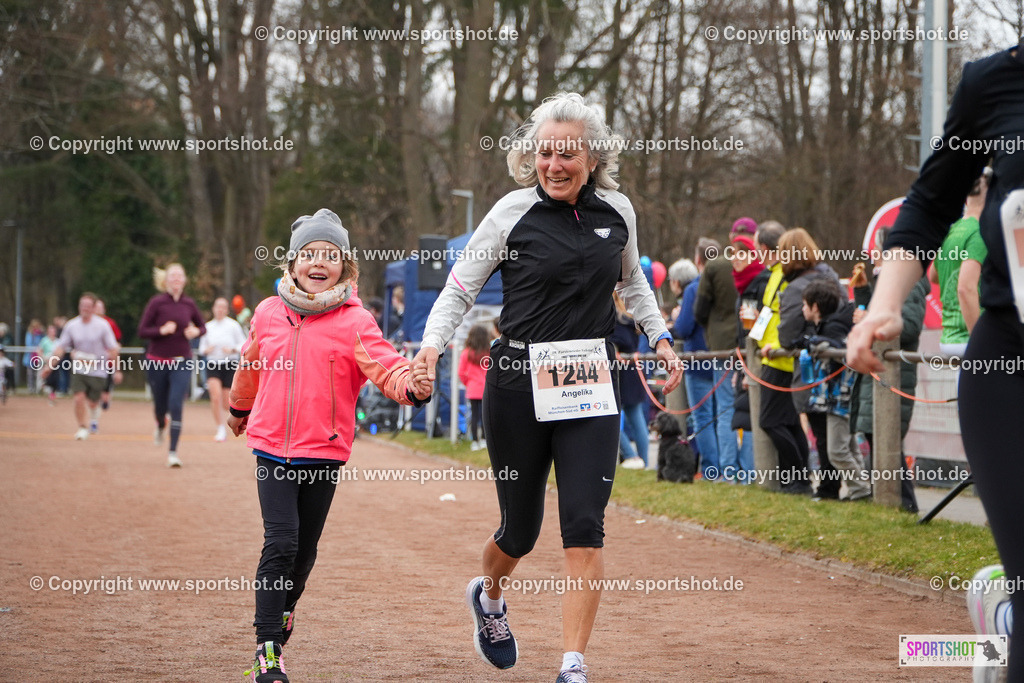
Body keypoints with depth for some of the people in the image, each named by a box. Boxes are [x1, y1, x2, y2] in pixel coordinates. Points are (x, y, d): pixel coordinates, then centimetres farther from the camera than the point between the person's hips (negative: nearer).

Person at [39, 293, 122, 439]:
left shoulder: (102, 325, -7)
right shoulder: (72, 325, -1)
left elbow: (112, 349, -3)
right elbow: (61, 347, 2)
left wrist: (116, 371, -4)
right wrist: (49, 365, -7)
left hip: (98, 371, -1)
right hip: (78, 369, 2)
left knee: (92, 402, 3)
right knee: (79, 398, -13)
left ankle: (95, 418, 38)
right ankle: (82, 428, 2)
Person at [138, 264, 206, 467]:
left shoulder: (189, 304, 1)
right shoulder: (156, 303, -7)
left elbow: (202, 326, 15)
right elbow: (142, 330, -7)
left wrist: (196, 332, -7)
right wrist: (162, 330, -23)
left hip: (181, 362, 1)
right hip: (157, 362, 0)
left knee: (176, 405, -13)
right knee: (160, 405, 12)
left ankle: (173, 452, -9)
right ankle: (160, 426, 50)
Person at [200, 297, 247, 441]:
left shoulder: (233, 325, -1)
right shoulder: (208, 327, 7)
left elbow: (243, 344, 3)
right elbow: (202, 347, 15)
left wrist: (232, 350, -15)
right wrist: (206, 350, -7)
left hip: (229, 364, -1)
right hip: (213, 365, 1)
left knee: (225, 402, 2)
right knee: (216, 395, -20)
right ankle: (221, 429, -11)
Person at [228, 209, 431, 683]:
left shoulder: (354, 321, -6)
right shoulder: (269, 313, 3)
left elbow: (384, 366, -18)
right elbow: (251, 366, 20)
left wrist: (410, 385, -40)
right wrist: (239, 410, 35)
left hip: (324, 452, 0)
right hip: (272, 447, 0)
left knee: (305, 549, 10)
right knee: (280, 542, -12)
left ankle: (284, 608, 40)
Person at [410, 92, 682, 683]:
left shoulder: (617, 213, 5)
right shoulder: (513, 213, -5)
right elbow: (461, 288, 0)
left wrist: (660, 336, 15)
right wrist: (433, 345, -16)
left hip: (591, 387, 2)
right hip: (519, 384, -2)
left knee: (585, 524, -10)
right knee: (521, 527, 9)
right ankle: (489, 596, 44)